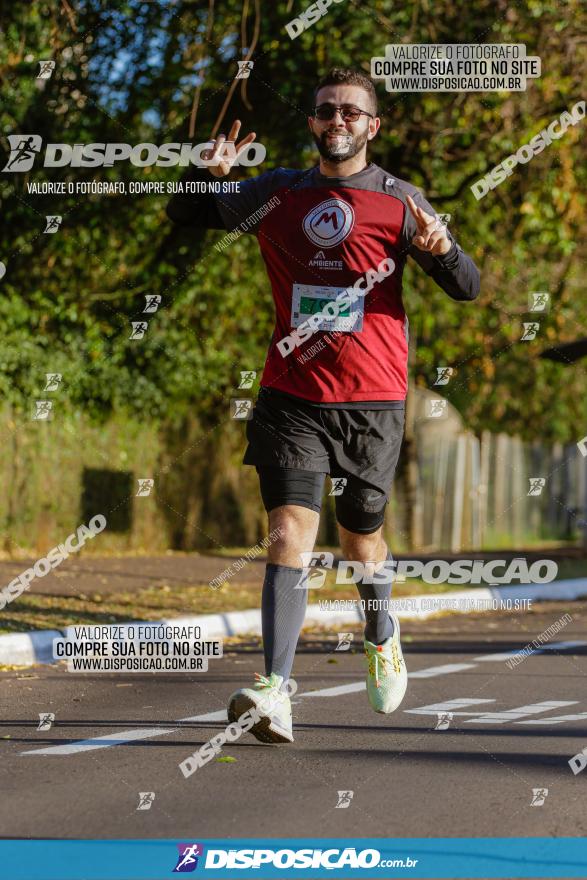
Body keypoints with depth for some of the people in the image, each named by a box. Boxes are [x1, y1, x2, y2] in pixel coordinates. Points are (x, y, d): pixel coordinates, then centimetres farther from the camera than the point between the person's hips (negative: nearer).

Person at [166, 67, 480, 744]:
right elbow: (182, 214, 18)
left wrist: (441, 249, -23)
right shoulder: (277, 194, 6)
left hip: (372, 400, 0)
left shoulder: (399, 201, 1)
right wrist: (209, 173, -4)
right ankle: (275, 693, -21)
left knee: (360, 539, 13)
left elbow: (468, 289, -1)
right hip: (292, 396, 0)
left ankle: (381, 635, 45)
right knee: (290, 533, -14)